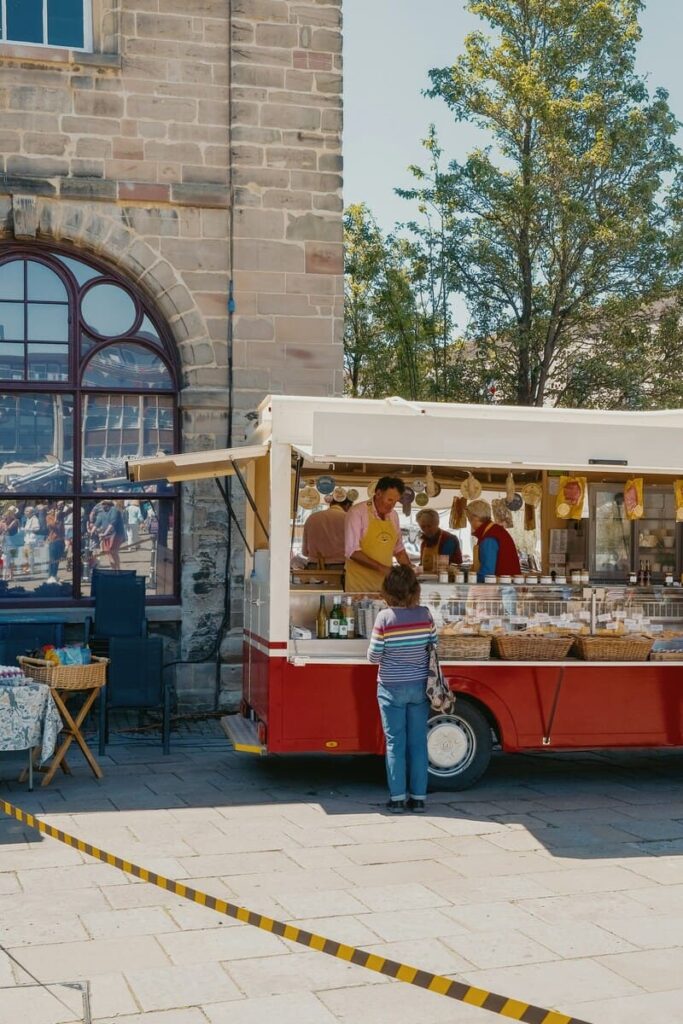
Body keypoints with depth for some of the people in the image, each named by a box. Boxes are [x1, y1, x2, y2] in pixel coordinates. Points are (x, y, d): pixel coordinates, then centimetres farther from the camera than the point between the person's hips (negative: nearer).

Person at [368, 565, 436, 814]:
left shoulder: (385, 617, -14)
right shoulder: (424, 614, -6)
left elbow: (373, 657, -11)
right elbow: (433, 647, 4)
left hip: (392, 688, -3)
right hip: (419, 686, 3)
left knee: (395, 742, 6)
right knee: (418, 741, 9)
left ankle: (397, 798, 10)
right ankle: (418, 798, 14)